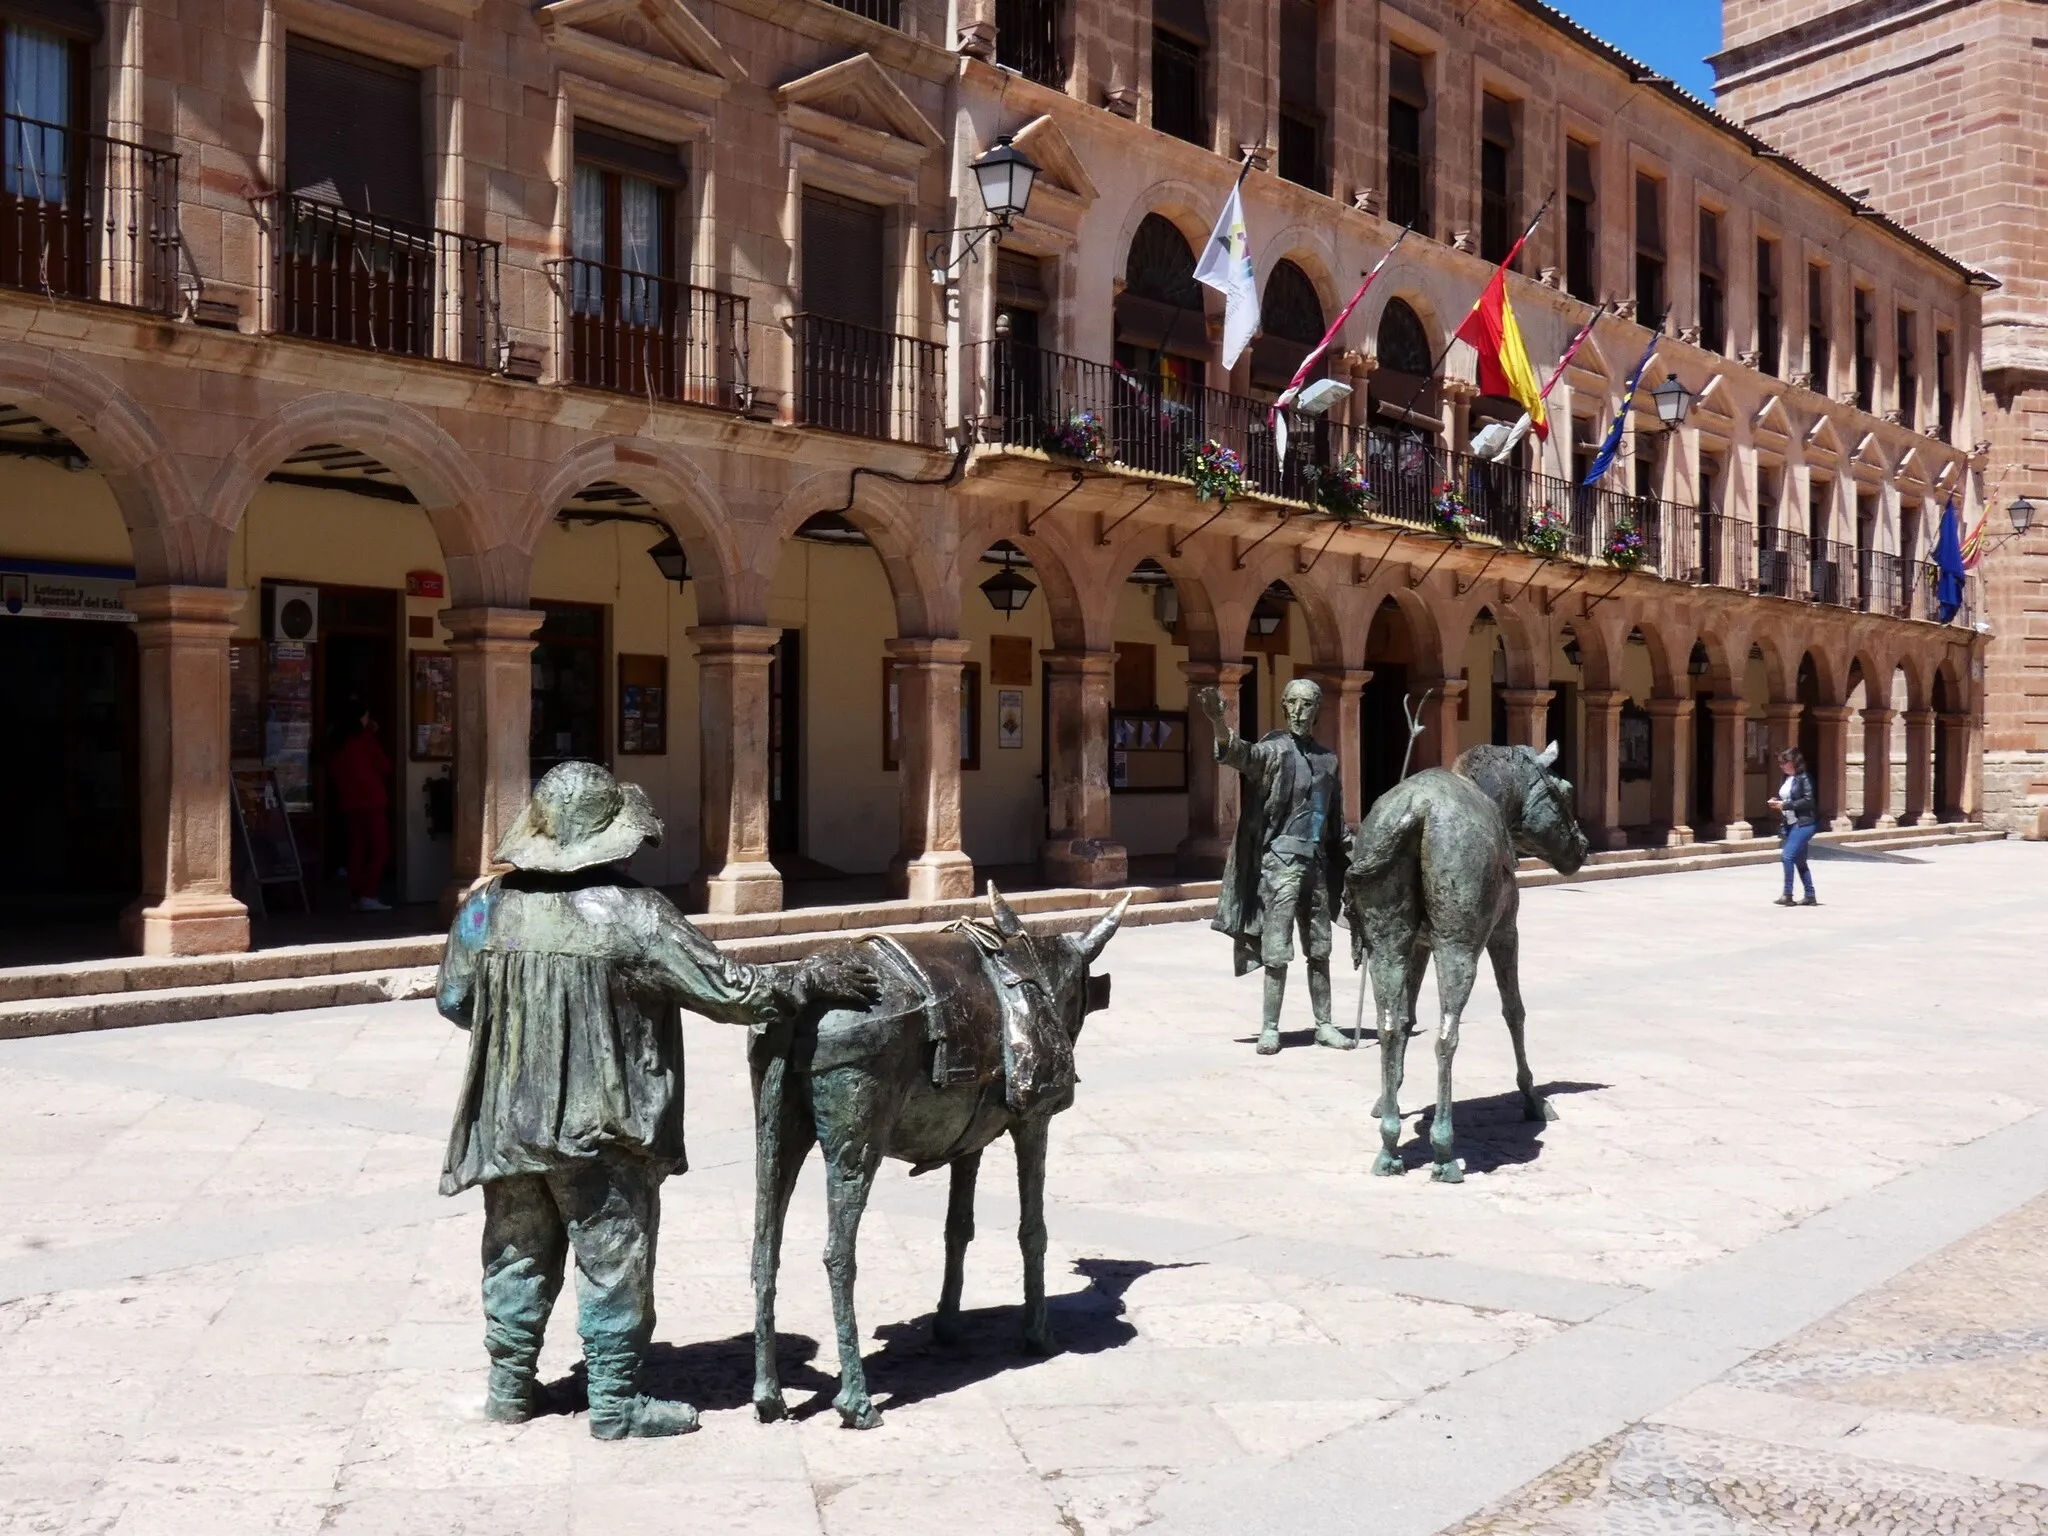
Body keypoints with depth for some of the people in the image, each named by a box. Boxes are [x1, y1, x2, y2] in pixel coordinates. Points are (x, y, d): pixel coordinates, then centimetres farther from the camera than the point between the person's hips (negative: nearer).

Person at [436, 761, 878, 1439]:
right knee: (614, 1263, 8)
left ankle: (509, 1388, 31)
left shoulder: (486, 908, -3)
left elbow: (454, 1001, 9)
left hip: (504, 1122, 5)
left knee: (517, 1256, 19)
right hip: (602, 1129, -5)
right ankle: (615, 1402, 17)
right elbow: (727, 990, -16)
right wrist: (811, 980, -5)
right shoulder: (633, 915, -18)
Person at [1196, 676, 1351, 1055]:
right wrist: (1219, 722, -49)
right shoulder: (1274, 749, -7)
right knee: (1277, 951, -5)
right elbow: (1240, 754, -29)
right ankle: (1270, 1028, 3)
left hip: (1317, 863, 5)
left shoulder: (1327, 758, 12)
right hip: (1281, 862, -5)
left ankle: (1324, 1024, 21)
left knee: (1320, 951, 12)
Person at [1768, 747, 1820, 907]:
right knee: (1799, 861, 12)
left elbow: (1809, 801, -18)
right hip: (1791, 824, 9)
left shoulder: (1804, 778, -12)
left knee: (1788, 856, -15)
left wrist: (1785, 805, -19)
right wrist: (1777, 802, 2)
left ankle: (1787, 895, -8)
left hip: (1803, 823, -9)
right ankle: (1810, 896, 19)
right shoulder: (1787, 779, 13)